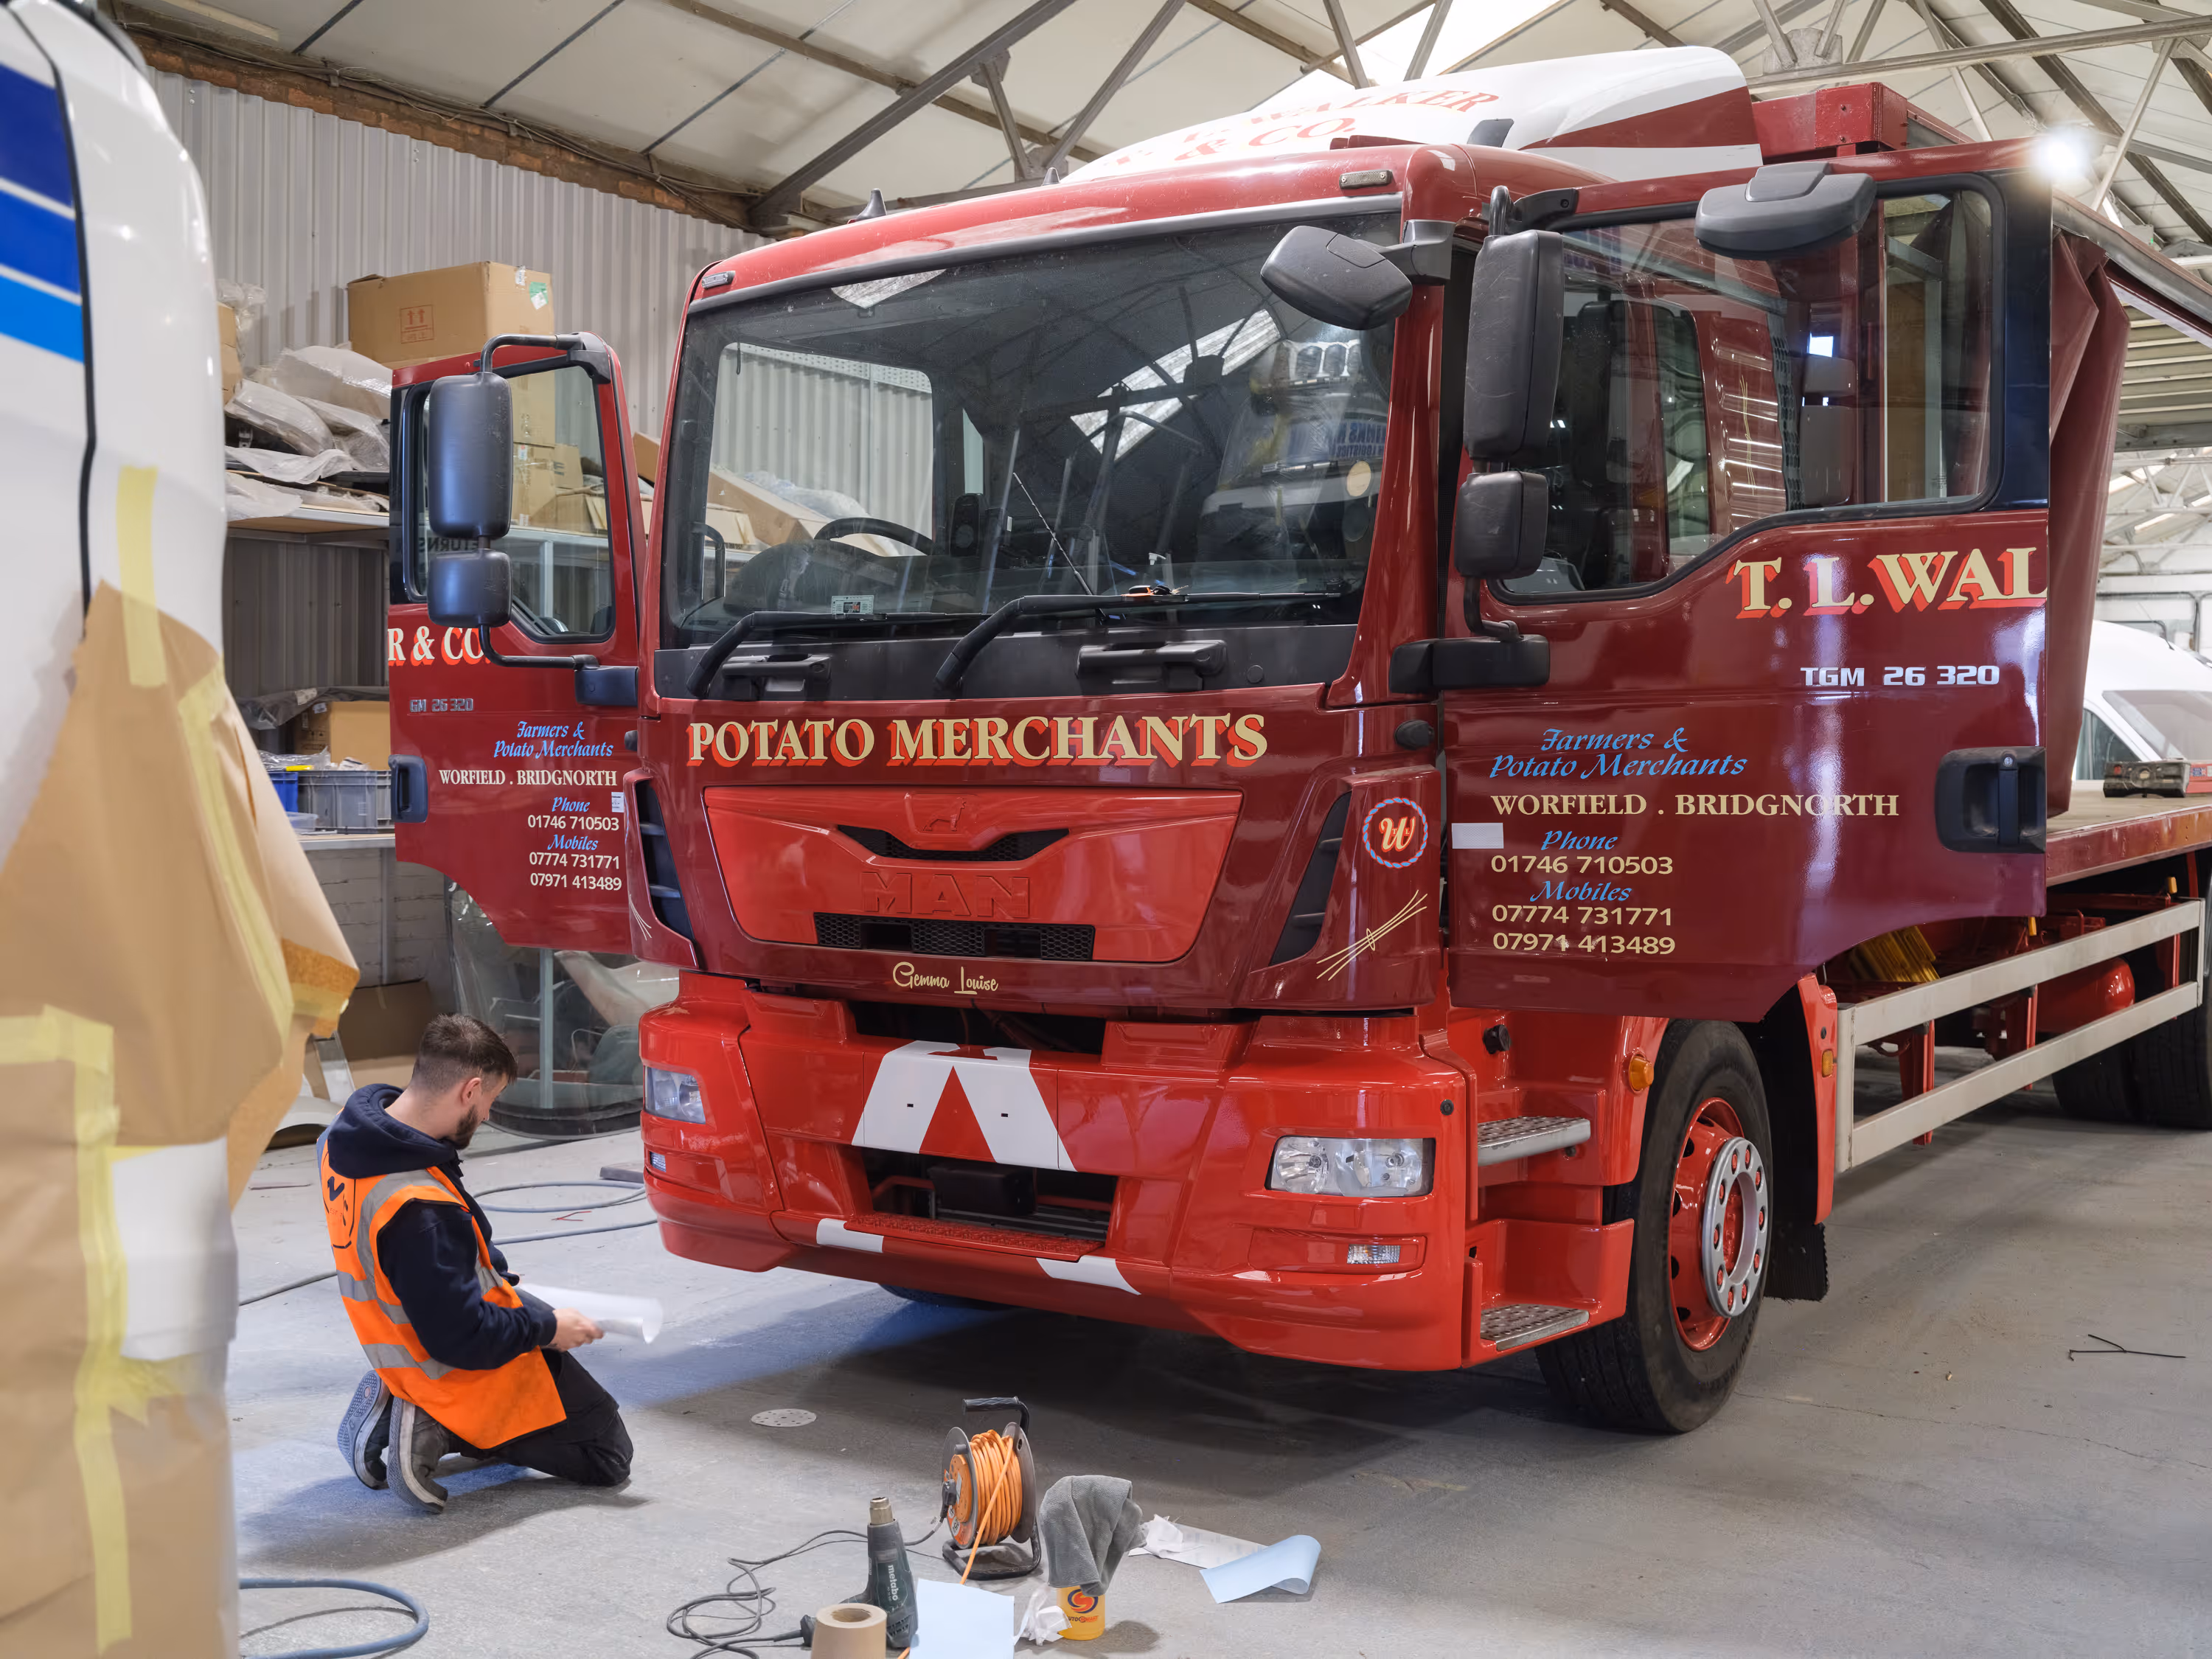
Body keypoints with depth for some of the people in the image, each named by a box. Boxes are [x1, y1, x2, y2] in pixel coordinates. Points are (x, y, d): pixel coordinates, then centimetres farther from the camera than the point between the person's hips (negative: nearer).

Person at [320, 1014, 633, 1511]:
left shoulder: (348, 1135, -7)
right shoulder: (420, 1211, -36)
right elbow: (462, 1338, -27)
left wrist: (492, 1276, 12)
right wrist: (548, 1328, -12)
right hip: (471, 1379, -8)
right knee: (609, 1456, 8)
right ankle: (441, 1432, -4)